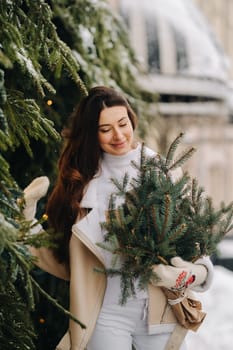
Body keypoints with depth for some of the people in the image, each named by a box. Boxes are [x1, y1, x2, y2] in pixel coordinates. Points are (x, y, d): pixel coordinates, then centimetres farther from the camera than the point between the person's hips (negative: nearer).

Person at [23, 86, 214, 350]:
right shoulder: (80, 180, 2)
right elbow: (63, 262, 1)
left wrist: (193, 273, -21)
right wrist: (27, 211, -7)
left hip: (160, 311, 0)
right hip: (106, 313, 0)